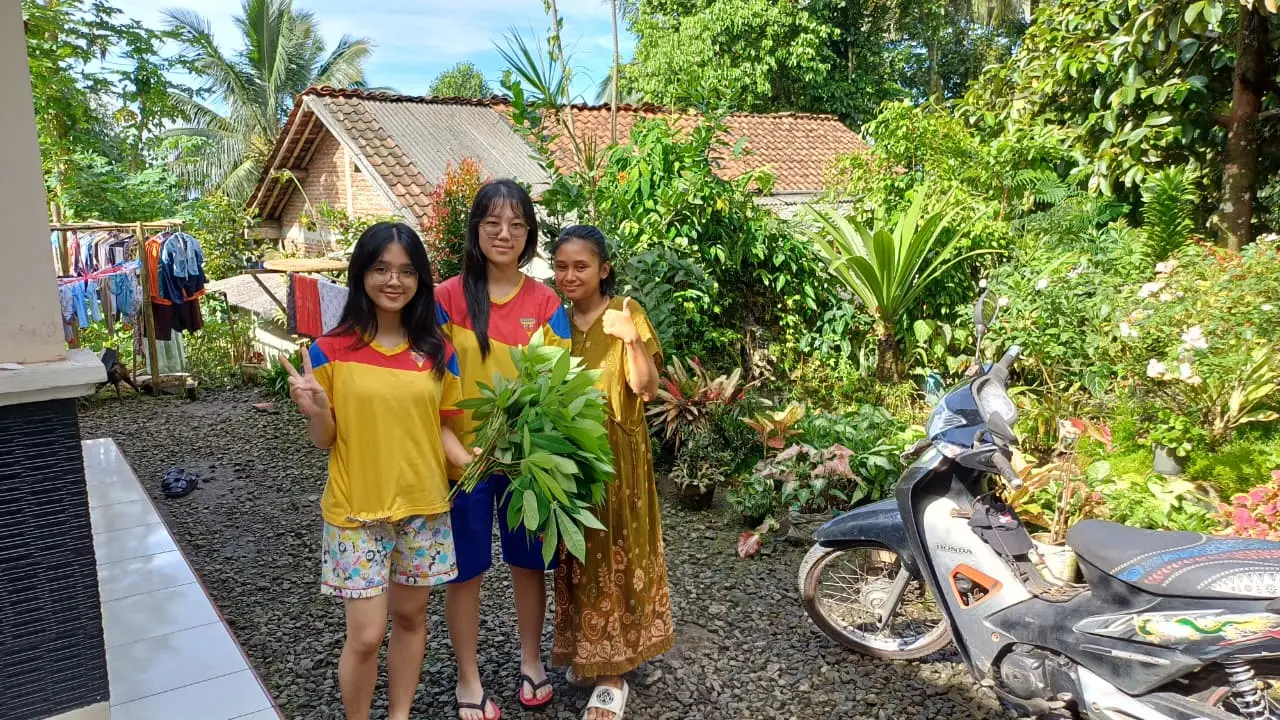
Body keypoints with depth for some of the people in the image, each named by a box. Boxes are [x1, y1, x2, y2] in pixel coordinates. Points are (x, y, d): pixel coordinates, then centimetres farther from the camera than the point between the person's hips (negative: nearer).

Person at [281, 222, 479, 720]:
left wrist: (467, 460, -12)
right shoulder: (332, 351, -9)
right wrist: (315, 410, -24)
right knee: (365, 636, 0)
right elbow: (325, 439, -4)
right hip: (357, 511, -3)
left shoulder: (438, 352, -1)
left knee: (410, 615, 16)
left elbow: (439, 426, 6)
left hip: (423, 506, 3)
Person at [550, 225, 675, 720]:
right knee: (576, 555, 12)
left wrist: (633, 339, -31)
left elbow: (647, 389, -15)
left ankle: (612, 674, 10)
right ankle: (584, 652, 30)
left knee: (614, 554, 0)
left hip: (616, 454, -4)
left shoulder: (626, 313, -9)